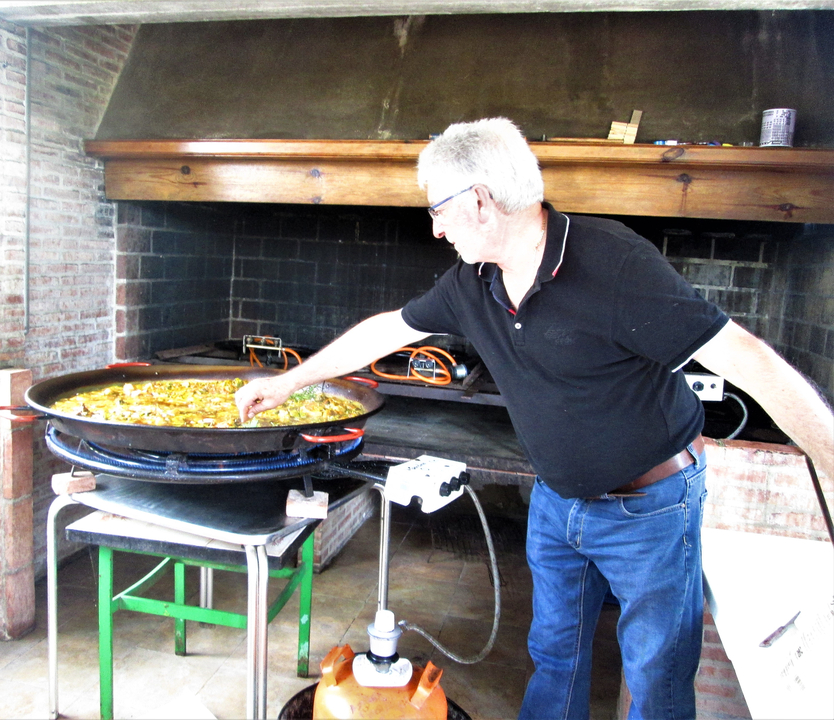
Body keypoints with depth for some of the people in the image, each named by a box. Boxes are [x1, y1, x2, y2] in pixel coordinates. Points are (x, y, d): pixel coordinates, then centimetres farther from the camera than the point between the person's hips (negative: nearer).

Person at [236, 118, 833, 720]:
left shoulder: (615, 263, -27)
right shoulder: (473, 283, -5)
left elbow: (750, 361, -27)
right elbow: (389, 329, 8)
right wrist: (288, 382, 14)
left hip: (650, 508, -5)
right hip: (557, 500, 6)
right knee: (555, 653, 21)